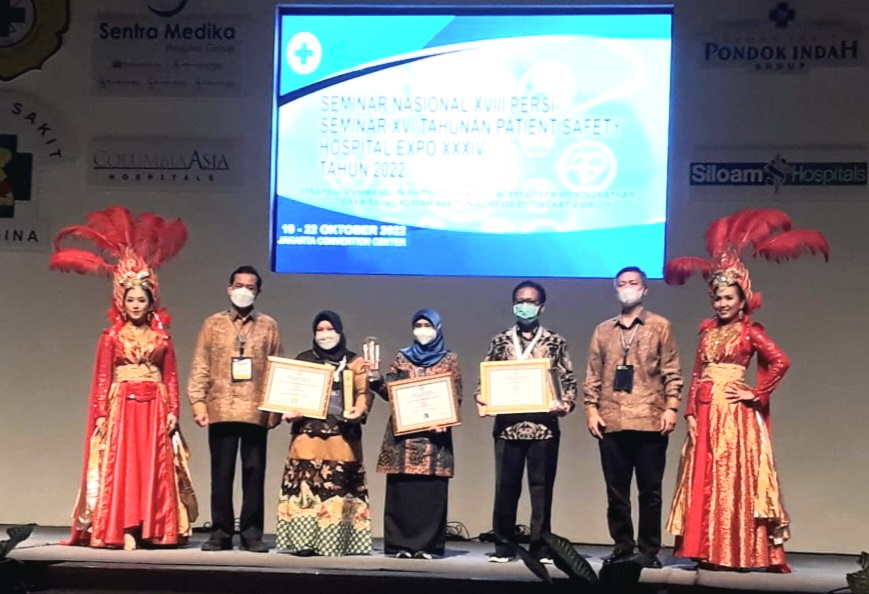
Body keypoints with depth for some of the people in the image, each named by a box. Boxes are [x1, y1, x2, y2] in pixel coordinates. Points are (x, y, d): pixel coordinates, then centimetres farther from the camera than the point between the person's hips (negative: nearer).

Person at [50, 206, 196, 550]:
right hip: (122, 407, -2)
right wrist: (101, 414, -8)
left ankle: (150, 528, 4)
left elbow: (171, 377, 6)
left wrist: (172, 412, -2)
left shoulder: (161, 337, 8)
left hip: (154, 408, 2)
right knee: (122, 465, -5)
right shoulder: (112, 337, 4)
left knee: (152, 466, 1)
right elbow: (102, 379, -1)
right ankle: (123, 530, -5)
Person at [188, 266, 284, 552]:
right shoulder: (213, 323, 10)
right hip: (221, 411, 0)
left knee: (254, 473, 1)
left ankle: (251, 533, 7)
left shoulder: (269, 326, 10)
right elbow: (200, 366, 6)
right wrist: (198, 401, -4)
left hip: (257, 412, 0)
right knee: (221, 473, 3)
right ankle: (221, 532, 10)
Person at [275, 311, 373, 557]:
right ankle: (304, 540, -4)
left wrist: (359, 411, -20)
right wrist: (289, 411, -8)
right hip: (308, 431, 1)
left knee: (339, 488, -4)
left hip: (343, 434, -1)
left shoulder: (355, 362, 11)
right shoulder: (303, 360, 16)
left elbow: (363, 392, 1)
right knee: (306, 485, -6)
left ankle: (336, 541, 0)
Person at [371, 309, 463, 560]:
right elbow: (389, 392, 7)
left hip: (435, 431, -1)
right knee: (401, 489, -2)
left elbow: (456, 397, 3)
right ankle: (400, 544, 3)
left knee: (431, 490, -3)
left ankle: (427, 545, 1)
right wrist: (375, 378, -11)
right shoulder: (402, 357, 12)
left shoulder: (449, 359, 8)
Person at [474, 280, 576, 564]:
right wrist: (480, 398, -8)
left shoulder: (555, 342, 6)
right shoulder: (501, 341, 10)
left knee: (541, 487, 2)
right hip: (507, 425, 1)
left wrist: (565, 403, -14)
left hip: (544, 426, -1)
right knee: (505, 487, 3)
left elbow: (569, 381, 4)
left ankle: (540, 547, 10)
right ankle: (503, 546, 13)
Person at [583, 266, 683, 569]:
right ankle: (622, 546, 14)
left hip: (650, 421, -2)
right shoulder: (603, 330, 14)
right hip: (611, 422, 3)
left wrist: (671, 408, -7)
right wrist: (592, 409, 1)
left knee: (649, 489, 0)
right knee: (616, 489, 5)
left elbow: (672, 372, 2)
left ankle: (649, 550, 7)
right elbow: (593, 375, 11)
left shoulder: (660, 327, 6)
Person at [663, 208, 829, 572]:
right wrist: (691, 413, 3)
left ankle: (739, 553, -2)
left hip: (734, 413, -5)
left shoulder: (750, 331, -1)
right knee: (705, 479, 3)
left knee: (734, 478, -5)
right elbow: (696, 374, 11)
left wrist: (755, 394, -10)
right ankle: (708, 551, 7)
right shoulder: (708, 330, 13)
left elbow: (780, 362, -12)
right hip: (706, 411, 5)